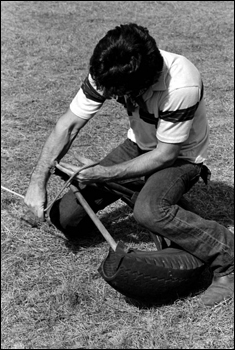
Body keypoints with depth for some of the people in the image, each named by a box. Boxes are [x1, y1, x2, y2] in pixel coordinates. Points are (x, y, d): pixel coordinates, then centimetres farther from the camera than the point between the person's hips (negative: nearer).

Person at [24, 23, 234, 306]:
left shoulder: (181, 87, -35)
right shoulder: (108, 73, -21)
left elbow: (165, 154, -25)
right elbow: (68, 126, -14)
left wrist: (105, 174, -22)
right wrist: (38, 181, -20)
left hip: (180, 156, -4)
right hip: (138, 147, 5)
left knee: (149, 211, -37)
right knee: (65, 218, -8)